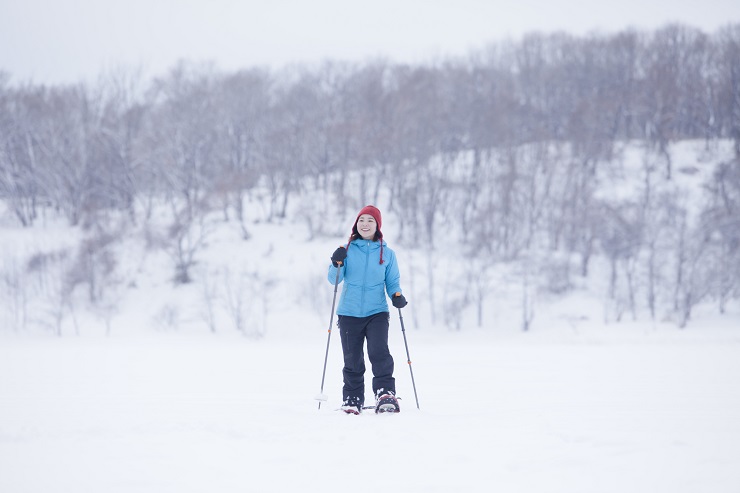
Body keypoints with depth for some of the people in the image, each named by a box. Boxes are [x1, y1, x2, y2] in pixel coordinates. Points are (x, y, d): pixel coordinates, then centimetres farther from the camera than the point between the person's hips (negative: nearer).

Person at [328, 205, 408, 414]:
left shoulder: (387, 253, 5)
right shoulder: (348, 249, 5)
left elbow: (392, 281, 10)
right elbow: (334, 279, 2)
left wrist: (397, 295, -12)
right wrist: (337, 264, -19)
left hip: (377, 313, -1)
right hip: (349, 313, 1)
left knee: (379, 352, -21)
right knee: (352, 360, 5)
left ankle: (385, 394, -21)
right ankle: (353, 400, 16)